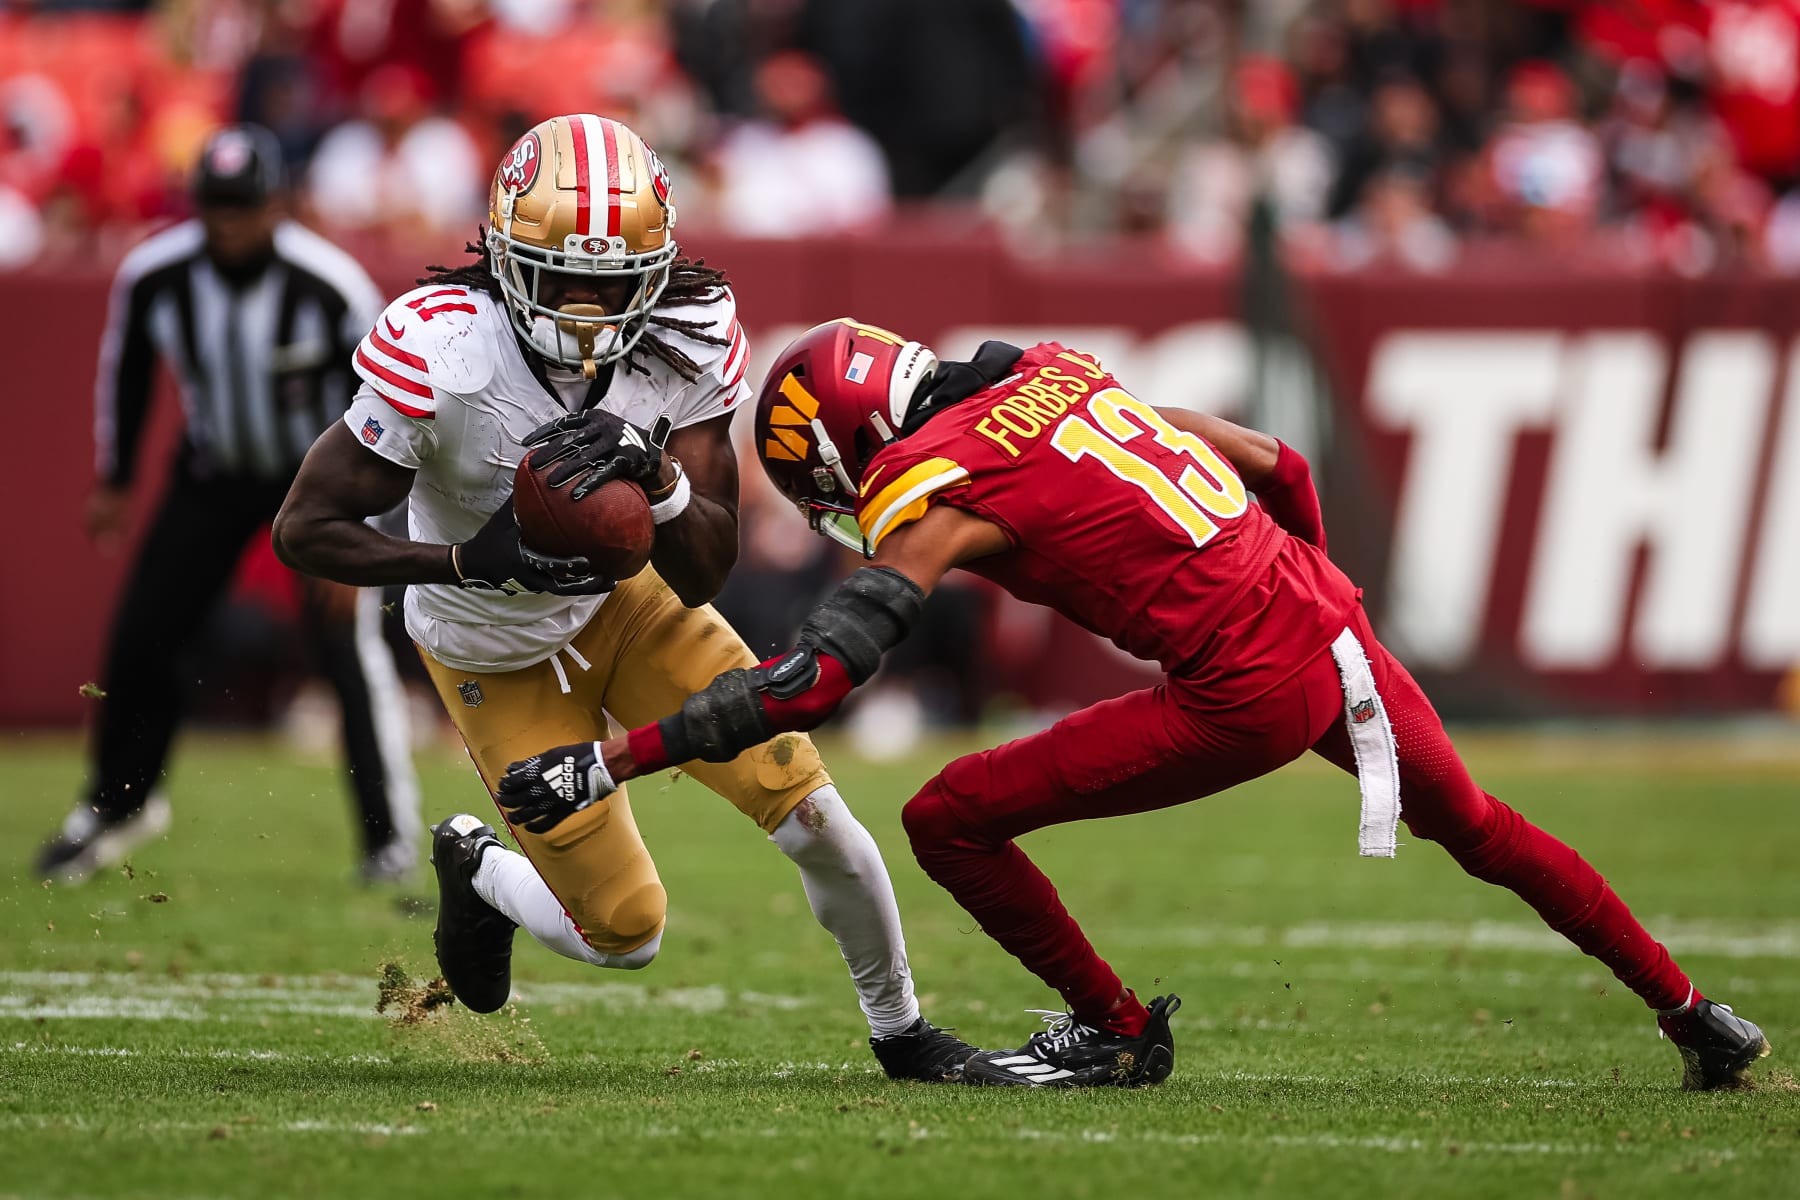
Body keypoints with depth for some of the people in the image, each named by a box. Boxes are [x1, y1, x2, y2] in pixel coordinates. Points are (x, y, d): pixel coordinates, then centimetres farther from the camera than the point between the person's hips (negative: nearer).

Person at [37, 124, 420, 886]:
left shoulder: (331, 287, -29)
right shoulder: (152, 278, -20)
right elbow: (126, 368, 2)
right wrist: (113, 480, 9)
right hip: (214, 473, 3)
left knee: (347, 645, -16)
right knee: (139, 635, 1)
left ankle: (391, 832, 0)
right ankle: (121, 803, 26)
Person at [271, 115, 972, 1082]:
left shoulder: (691, 339, -22)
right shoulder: (439, 351, -32)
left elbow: (704, 575, -21)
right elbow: (304, 531, -27)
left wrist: (658, 480, -42)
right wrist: (473, 560, -38)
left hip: (629, 599, 3)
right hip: (502, 664, -3)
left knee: (807, 810, -8)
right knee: (624, 934, 0)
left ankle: (899, 1029, 19)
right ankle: (478, 872, 35)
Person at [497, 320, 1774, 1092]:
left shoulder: (936, 486, -7)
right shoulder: (1055, 375, 15)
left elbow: (813, 679, -16)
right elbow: (1278, 466, 20)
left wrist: (611, 761, -14)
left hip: (1249, 690, -8)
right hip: (1338, 627, 8)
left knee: (952, 821, 1)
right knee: (1478, 828, 30)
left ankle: (1118, 1032, 16)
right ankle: (1695, 1019, 41)